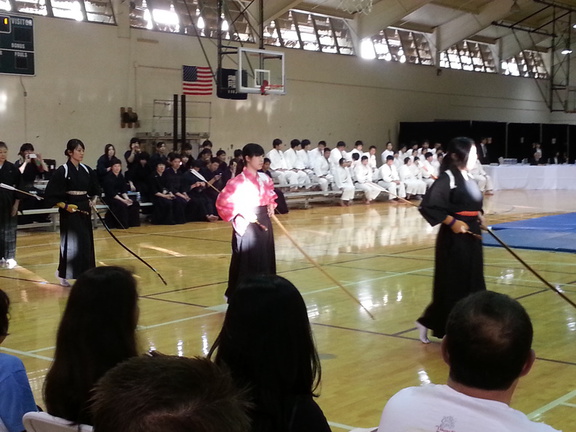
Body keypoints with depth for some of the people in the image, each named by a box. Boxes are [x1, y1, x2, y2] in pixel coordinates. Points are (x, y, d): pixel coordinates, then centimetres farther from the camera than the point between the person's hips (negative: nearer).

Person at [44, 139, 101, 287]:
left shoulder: (87, 170, 7)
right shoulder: (62, 171, -11)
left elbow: (95, 190, 21)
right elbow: (50, 194, -12)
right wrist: (65, 206, -19)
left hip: (84, 210, 6)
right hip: (70, 211, -6)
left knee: (86, 243, 7)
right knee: (71, 243, -7)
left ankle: (84, 273, 16)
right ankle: (63, 273, 5)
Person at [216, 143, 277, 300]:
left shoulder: (264, 178, 7)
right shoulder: (238, 181, -13)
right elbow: (223, 202, -14)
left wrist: (271, 206, 3)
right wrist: (242, 214, -18)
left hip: (264, 224, 7)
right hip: (247, 226, -7)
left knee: (265, 260, 10)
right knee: (245, 262, -3)